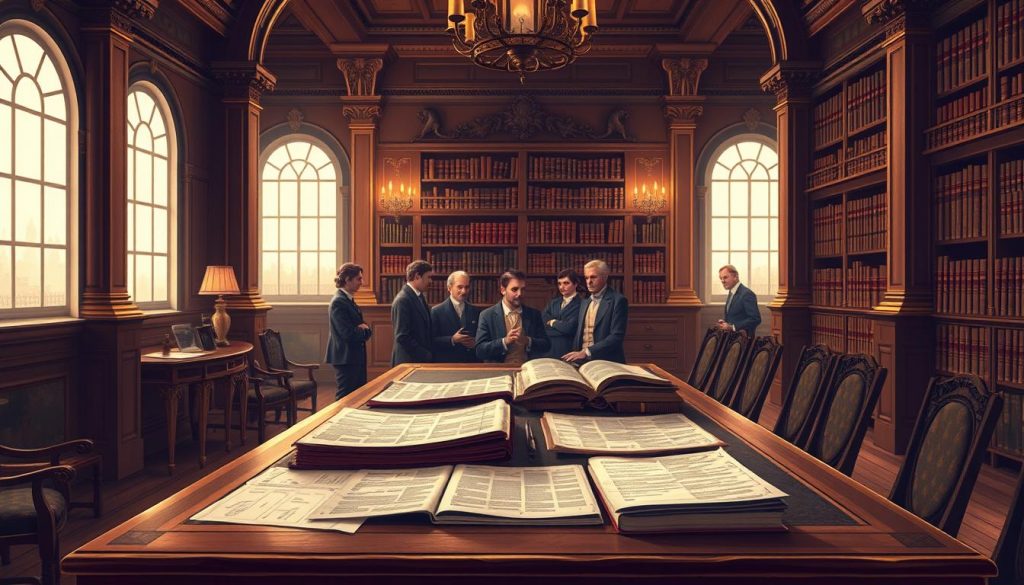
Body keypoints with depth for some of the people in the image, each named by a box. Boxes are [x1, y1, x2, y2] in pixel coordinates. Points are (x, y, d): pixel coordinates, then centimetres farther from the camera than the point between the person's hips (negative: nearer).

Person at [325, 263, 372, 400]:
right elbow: (348, 334, -22)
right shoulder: (339, 302, -17)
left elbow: (362, 329, 12)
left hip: (356, 358, 9)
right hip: (346, 359, -9)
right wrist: (365, 330, -5)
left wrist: (365, 328, -10)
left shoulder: (349, 300, 11)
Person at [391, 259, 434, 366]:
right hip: (408, 361, -8)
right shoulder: (402, 300, -15)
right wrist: (427, 356, -15)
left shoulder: (419, 296, 11)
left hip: (423, 361, 8)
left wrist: (429, 354, 5)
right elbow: (402, 337, -19)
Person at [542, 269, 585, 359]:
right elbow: (542, 323, 3)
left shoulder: (580, 304, -9)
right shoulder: (553, 303, 12)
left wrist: (553, 322, 0)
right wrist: (560, 324, -9)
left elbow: (569, 328, -16)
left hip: (567, 351, -5)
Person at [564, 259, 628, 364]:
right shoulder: (584, 302, 14)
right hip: (582, 361, 5)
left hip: (607, 362, -5)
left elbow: (617, 337, -16)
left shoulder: (617, 300, -8)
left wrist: (587, 352, -21)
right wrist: (574, 355, 2)